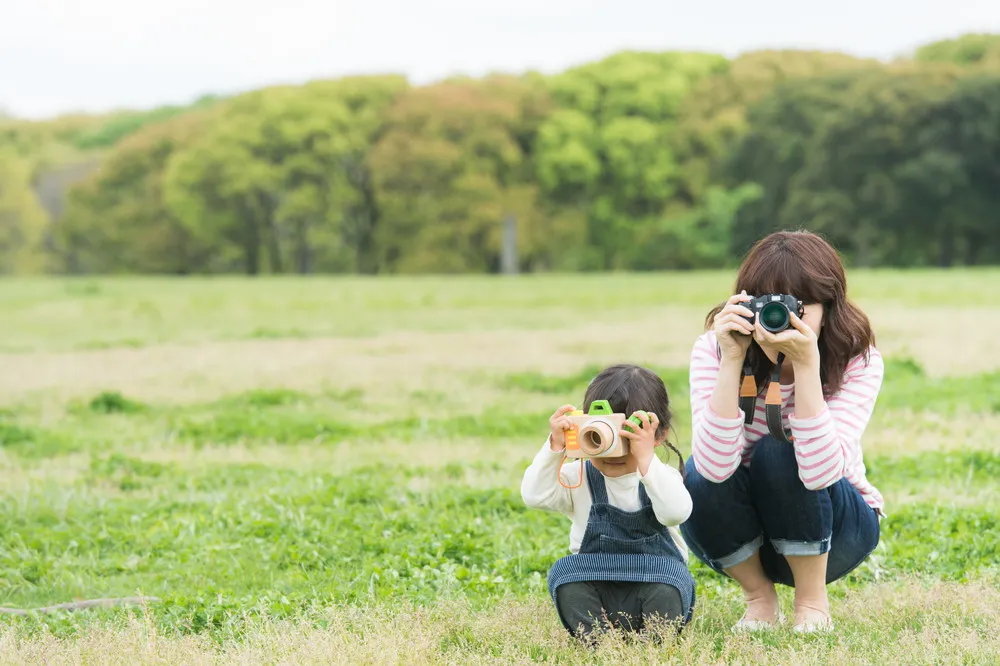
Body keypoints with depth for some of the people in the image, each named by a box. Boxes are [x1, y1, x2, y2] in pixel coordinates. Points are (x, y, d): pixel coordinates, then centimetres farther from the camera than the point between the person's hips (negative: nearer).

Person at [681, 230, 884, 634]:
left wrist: (806, 366, -43)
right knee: (700, 478, -29)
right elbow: (716, 466, -34)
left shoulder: (858, 361, -22)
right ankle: (759, 596, -2)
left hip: (831, 532, -2)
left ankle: (812, 599, -9)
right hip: (741, 537, 2)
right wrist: (732, 360, -40)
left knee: (778, 454, -29)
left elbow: (820, 473, -37)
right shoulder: (713, 350, -19)